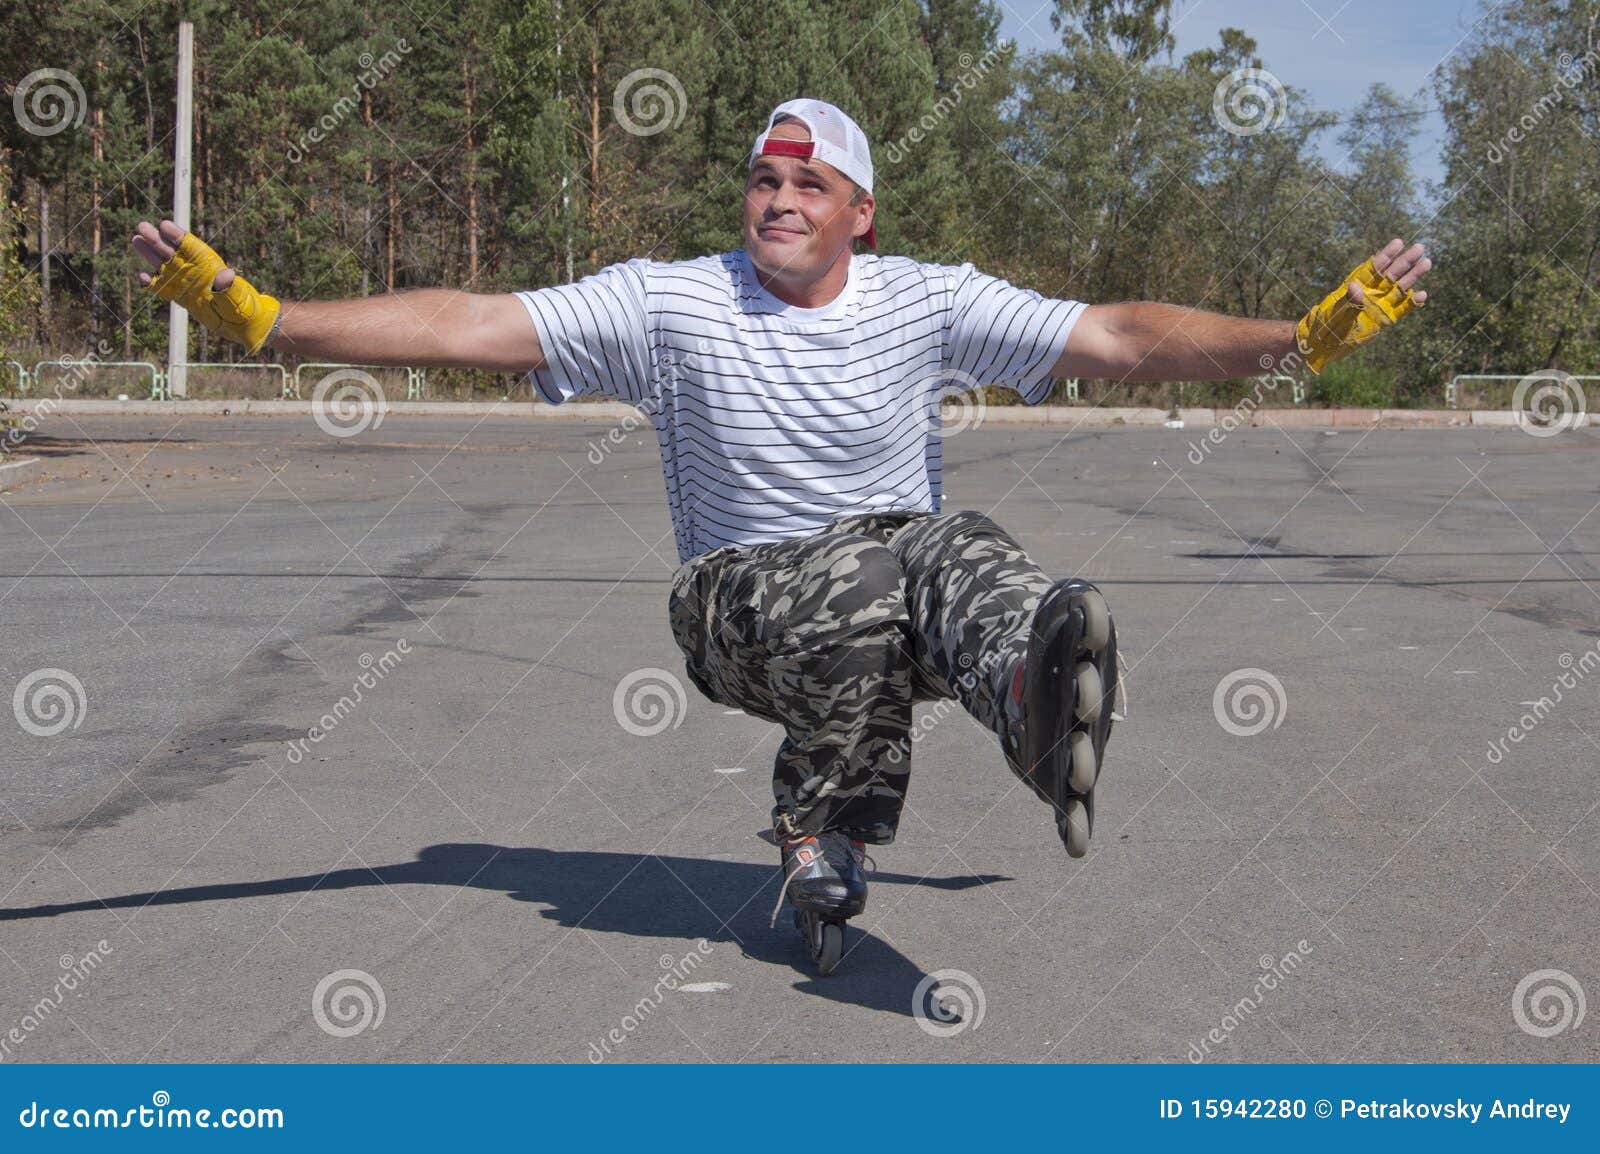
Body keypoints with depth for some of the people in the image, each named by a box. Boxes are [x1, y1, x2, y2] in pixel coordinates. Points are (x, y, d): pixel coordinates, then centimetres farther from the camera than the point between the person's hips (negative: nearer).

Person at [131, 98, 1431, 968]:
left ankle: (1033, 682, -70)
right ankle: (826, 836, -25)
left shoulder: (925, 300, 1)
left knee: (958, 554, -35)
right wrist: (255, 314, -19)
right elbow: (468, 325, -9)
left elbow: (1115, 338, -4)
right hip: (743, 600, -1)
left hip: (898, 565, 1)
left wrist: (1303, 336, -15)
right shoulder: (669, 301, -2)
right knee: (867, 578, -35)